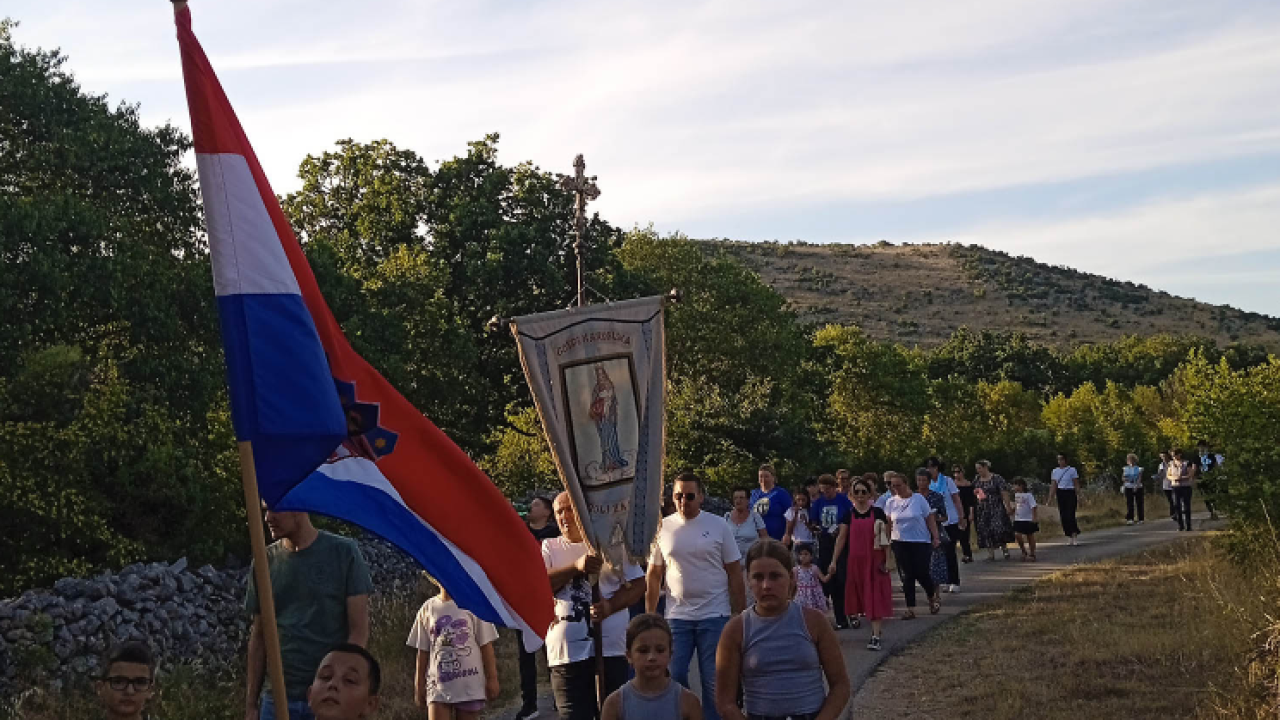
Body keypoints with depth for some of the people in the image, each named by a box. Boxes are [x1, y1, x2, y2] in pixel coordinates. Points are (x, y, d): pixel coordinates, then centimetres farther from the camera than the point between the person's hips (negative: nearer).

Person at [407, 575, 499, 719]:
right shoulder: (427, 609, 6)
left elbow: (486, 645, 2)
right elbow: (423, 652, 10)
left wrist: (492, 679, -1)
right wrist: (419, 686, 9)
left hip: (470, 686, -1)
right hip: (438, 686, 1)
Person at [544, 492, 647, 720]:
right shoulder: (549, 548, 10)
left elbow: (638, 584, 4)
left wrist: (611, 605, -14)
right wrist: (576, 567, -17)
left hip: (611, 649, 0)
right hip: (566, 654, 0)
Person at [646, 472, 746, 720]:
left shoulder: (718, 526, -2)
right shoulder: (663, 528, 3)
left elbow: (735, 574, 1)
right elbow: (654, 576, 7)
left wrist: (740, 616, -3)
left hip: (714, 616, -2)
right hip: (677, 616, 2)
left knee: (714, 682, 4)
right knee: (673, 677, 4)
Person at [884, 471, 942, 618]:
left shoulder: (919, 499, -2)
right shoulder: (891, 502, 5)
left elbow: (930, 519, -1)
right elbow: (888, 523, 10)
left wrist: (935, 537, -7)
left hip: (921, 542, -2)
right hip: (900, 544, 2)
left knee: (922, 573, -5)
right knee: (907, 576, 2)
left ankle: (933, 598, 24)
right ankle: (910, 609, 7)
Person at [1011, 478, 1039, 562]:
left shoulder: (1028, 495, -14)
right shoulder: (1016, 494, 6)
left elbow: (1033, 507, -14)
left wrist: (1034, 517, -18)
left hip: (1028, 520, -5)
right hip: (1018, 520, 5)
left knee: (1030, 536, 5)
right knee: (1018, 535, -8)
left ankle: (1032, 554, 16)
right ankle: (1024, 551, 9)